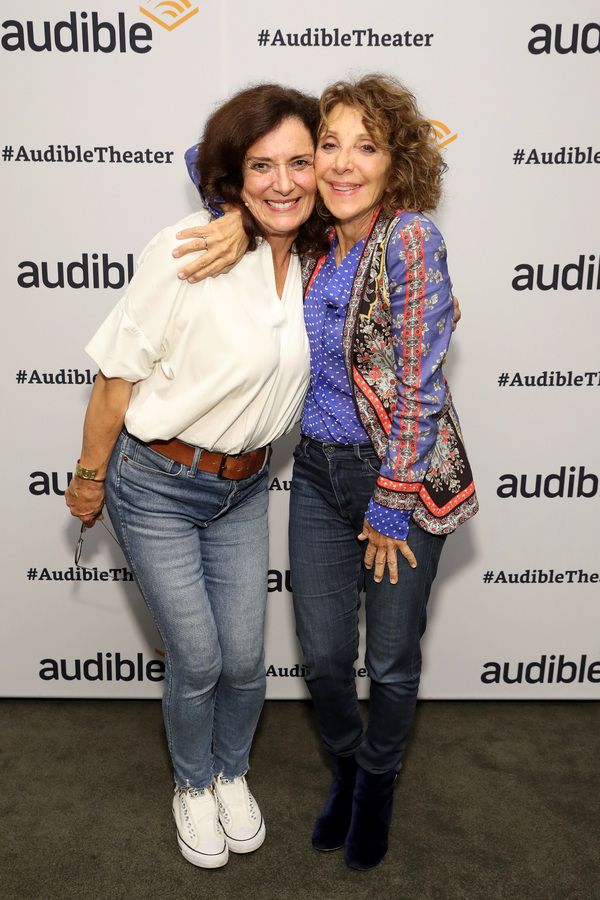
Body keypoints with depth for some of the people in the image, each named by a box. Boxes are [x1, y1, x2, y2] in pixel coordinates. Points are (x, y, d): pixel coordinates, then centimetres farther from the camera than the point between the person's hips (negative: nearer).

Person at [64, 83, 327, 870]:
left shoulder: (313, 261, -2)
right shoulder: (189, 250, -20)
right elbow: (119, 370, -13)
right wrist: (90, 474, -5)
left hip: (243, 488, 5)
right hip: (156, 486, -4)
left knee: (244, 659, 11)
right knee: (197, 661, 5)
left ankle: (232, 774, 44)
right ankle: (192, 784, 38)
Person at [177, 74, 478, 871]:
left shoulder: (411, 239, -17)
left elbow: (420, 385, -17)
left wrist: (390, 506, -14)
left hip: (403, 476, -4)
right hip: (319, 470, 5)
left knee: (392, 662, 14)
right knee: (323, 655, 15)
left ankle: (378, 783, 45)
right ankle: (345, 766, 47)